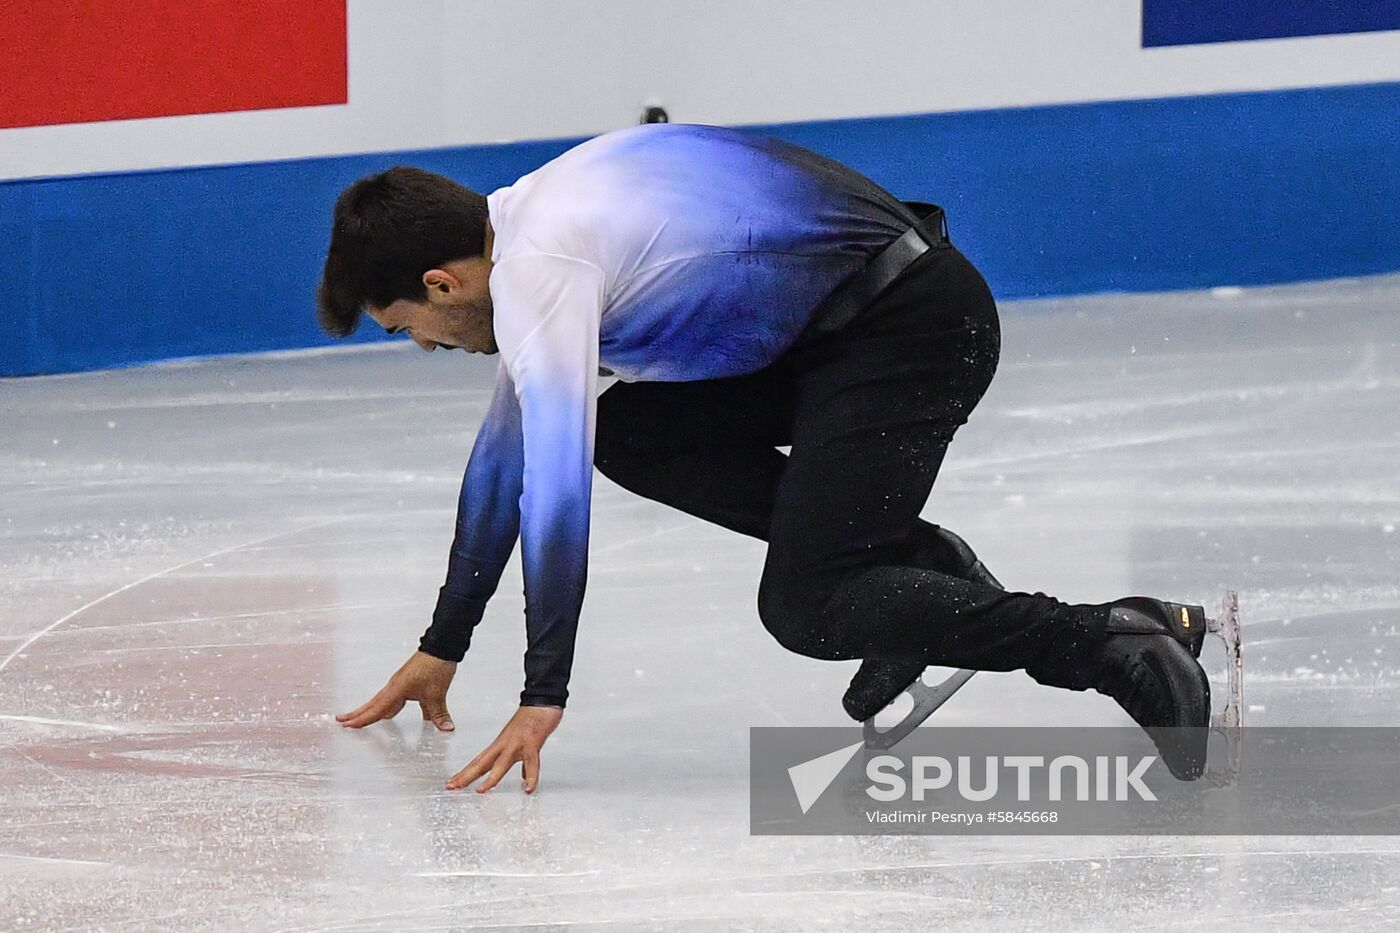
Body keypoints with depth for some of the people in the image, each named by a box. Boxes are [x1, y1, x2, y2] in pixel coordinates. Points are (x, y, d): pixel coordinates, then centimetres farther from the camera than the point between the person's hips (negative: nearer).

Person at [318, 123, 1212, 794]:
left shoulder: (541, 270, -16)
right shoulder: (531, 221, 15)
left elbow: (556, 484, -22)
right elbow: (506, 454, 24)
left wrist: (543, 696, -19)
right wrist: (443, 648, 29)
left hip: (913, 321, -10)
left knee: (803, 607, -14)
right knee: (628, 431, 9)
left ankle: (1118, 642, -17)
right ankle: (911, 557, 6)